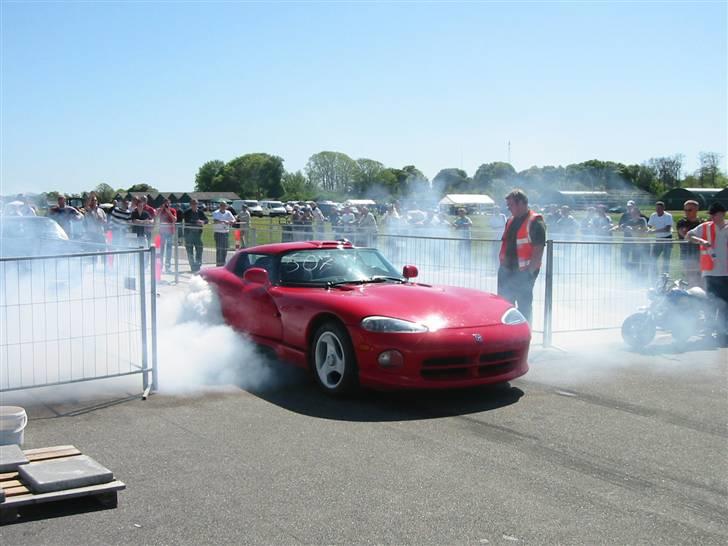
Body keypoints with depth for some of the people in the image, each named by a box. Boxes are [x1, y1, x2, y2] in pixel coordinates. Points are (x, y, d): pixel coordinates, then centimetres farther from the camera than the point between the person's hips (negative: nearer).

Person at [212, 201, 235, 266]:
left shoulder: (228, 213, 8)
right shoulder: (216, 213, -5)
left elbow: (234, 220, 1)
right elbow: (215, 221, -23)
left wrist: (230, 222, -21)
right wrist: (223, 221, -36)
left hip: (226, 233, 5)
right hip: (218, 232, -5)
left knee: (225, 249, 8)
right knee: (219, 249, -7)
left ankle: (223, 263, 18)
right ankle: (218, 263, -4)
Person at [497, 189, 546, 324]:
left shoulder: (535, 222, -12)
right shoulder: (511, 221, 14)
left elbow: (539, 248, -17)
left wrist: (530, 270, -19)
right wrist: (503, 262, 14)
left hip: (524, 272, -8)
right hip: (507, 270, 8)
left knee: (524, 305, 1)